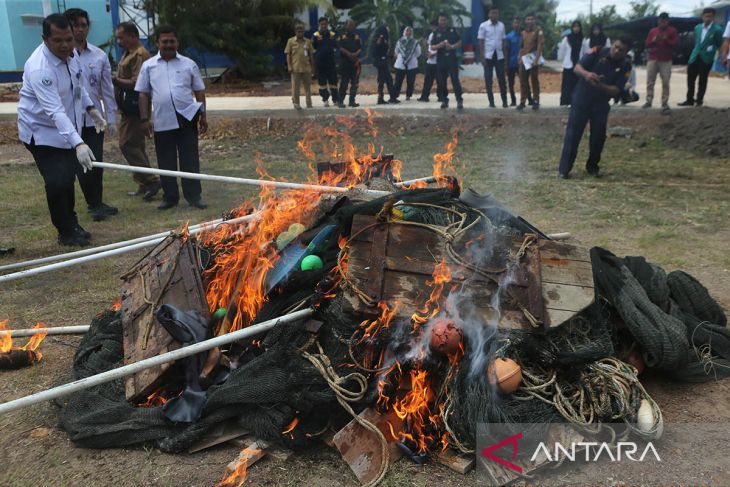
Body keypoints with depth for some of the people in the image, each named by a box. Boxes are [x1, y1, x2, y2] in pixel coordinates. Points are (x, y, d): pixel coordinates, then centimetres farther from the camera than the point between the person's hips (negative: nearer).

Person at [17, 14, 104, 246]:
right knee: (57, 182, -12)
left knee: (68, 178, 18)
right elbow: (55, 111, -41)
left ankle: (71, 224, 35)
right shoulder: (39, 68, -31)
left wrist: (90, 108, 8)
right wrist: (78, 144, -51)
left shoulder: (69, 54, -6)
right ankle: (66, 233, 8)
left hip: (66, 128, 8)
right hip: (42, 131, -7)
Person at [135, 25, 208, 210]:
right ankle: (170, 197, 18)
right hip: (162, 121, 1)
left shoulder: (189, 64, 6)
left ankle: (193, 196, 8)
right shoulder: (149, 66, 7)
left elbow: (199, 91, 10)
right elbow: (143, 94, 8)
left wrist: (203, 114, 4)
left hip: (187, 117, -1)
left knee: (190, 160, 1)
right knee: (166, 162, 7)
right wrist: (145, 119, 2)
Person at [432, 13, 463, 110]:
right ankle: (444, 100, 13)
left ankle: (459, 101, -9)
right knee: (441, 81, 3)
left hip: (452, 58, -2)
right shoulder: (436, 33, 10)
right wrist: (440, 45, -14)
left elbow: (460, 43, 7)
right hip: (440, 59, 2)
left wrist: (452, 46, -12)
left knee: (455, 80, -8)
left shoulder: (453, 30, 8)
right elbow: (432, 47, 6)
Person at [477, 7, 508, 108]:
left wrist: (505, 55, 8)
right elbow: (481, 42, -2)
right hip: (488, 56, -2)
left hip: (499, 56, 2)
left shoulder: (501, 26, 7)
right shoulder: (483, 26, -1)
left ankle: (504, 101, 7)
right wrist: (482, 57, -8)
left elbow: (504, 41, 11)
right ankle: (491, 102, 9)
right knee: (488, 80, 1)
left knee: (502, 79, 2)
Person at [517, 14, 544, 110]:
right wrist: (520, 58, 6)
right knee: (523, 81, 3)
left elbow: (540, 45, -10)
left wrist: (536, 59, -19)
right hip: (524, 60, 5)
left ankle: (536, 102, 5)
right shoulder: (523, 32, 15)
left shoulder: (538, 30, -2)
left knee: (535, 81, 1)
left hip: (533, 60, -5)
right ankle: (522, 102, 7)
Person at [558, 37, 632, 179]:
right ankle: (564, 169, -4)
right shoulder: (598, 53, -8)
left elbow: (616, 90, -12)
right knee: (573, 134, -6)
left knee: (598, 136, 4)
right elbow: (577, 67, -12)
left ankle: (592, 166, 24)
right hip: (581, 100, -2)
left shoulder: (625, 67, -5)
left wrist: (601, 86, -31)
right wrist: (586, 74, -35)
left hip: (601, 104, 2)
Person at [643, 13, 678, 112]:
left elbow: (676, 44, -2)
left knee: (665, 83, -7)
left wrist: (666, 40, -16)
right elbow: (646, 44, 9)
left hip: (666, 61, -2)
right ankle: (648, 101, 7)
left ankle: (664, 103, -7)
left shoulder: (672, 31, 6)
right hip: (653, 60, 3)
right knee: (650, 81, 0)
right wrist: (653, 41, -10)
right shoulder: (652, 31, 13)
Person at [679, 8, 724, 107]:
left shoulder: (717, 29, -6)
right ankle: (689, 100, 14)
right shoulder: (697, 27, 9)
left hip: (706, 58, -5)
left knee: (702, 81, 3)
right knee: (690, 79, 5)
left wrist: (712, 49, -9)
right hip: (695, 57, 5)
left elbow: (719, 44, 0)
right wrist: (697, 51, 14)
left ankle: (699, 100, 12)